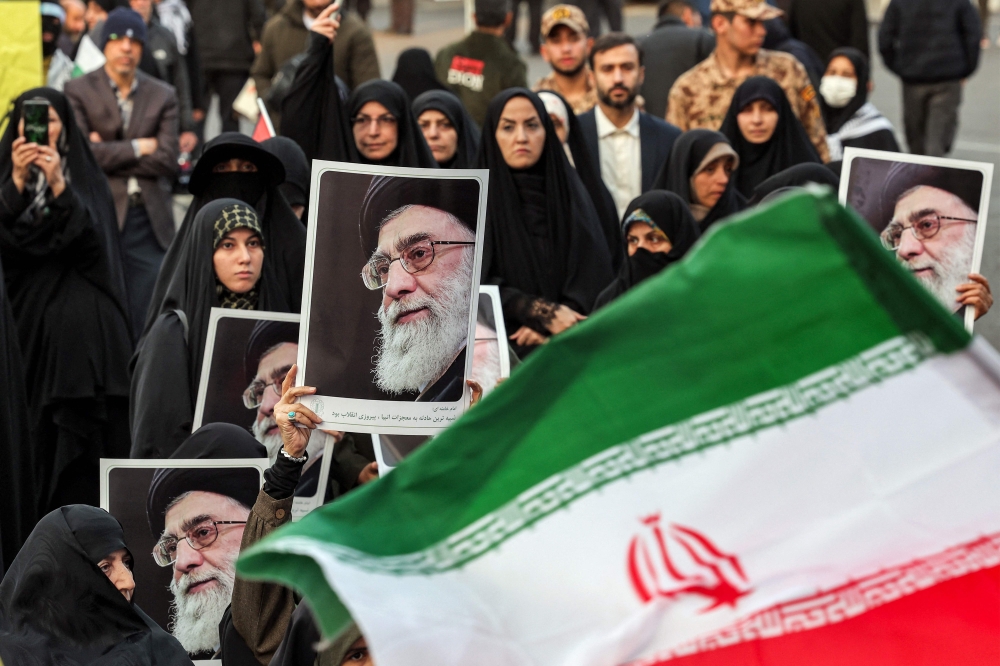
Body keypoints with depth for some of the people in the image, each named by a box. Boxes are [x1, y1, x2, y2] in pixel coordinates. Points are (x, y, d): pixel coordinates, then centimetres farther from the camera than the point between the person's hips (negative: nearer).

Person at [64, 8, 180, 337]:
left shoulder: (163, 96, 11)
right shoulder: (79, 91, 3)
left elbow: (167, 161, -1)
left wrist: (109, 154, -6)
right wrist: (137, 148, -5)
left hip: (149, 220, 2)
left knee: (148, 320, -1)